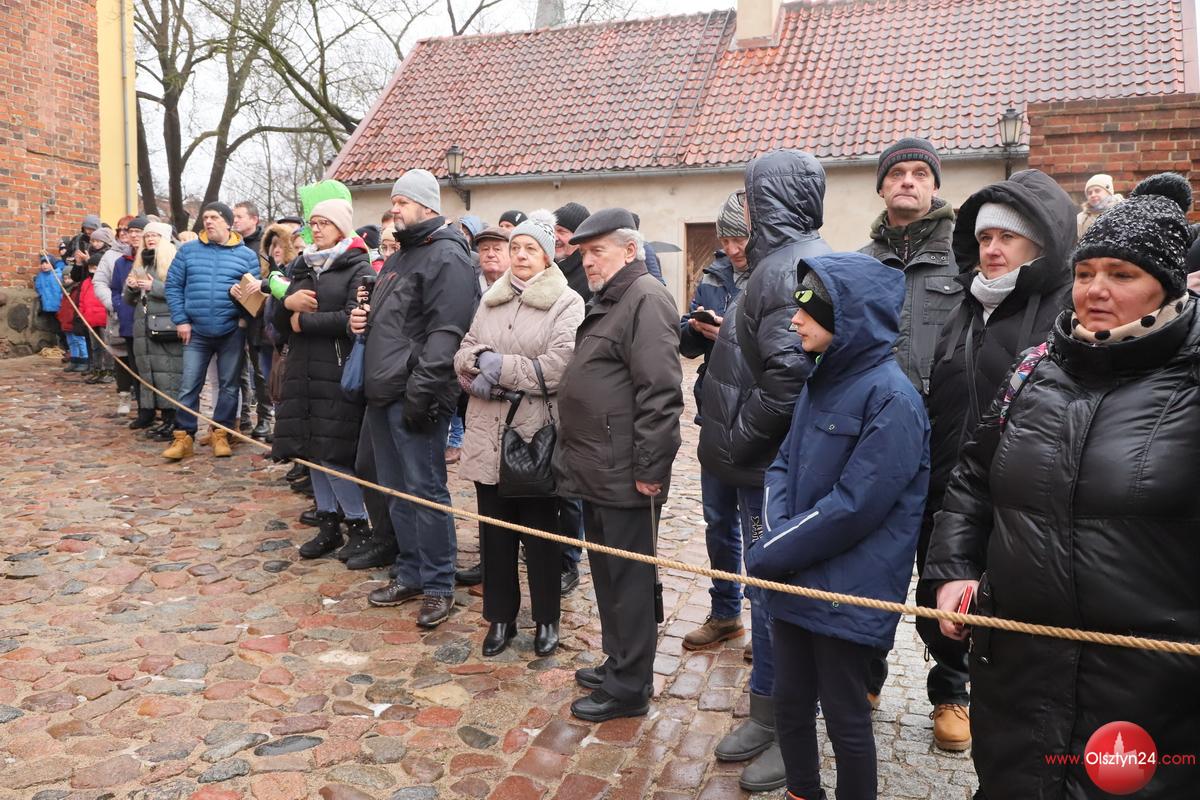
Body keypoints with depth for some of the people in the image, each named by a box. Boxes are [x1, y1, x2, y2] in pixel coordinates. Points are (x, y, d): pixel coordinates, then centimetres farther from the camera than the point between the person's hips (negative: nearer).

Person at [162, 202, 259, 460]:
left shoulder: (246, 255, 3)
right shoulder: (188, 251, 5)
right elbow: (173, 285, 5)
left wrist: (245, 317, -9)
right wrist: (180, 320, -3)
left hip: (232, 332, 0)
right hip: (196, 332, 1)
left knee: (229, 386, 7)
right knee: (188, 386, 1)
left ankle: (221, 434, 18)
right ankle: (183, 437, 9)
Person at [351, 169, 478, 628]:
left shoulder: (447, 257, -11)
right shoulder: (399, 258, 21)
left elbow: (446, 332, -20)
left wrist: (420, 390, -24)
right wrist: (363, 320, 9)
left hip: (415, 398, -10)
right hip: (383, 394, 10)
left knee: (425, 491, -2)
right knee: (396, 490, 15)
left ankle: (438, 587, 11)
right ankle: (410, 574, 28)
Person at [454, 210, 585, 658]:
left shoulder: (567, 303, -5)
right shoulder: (491, 300, 15)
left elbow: (559, 367, -17)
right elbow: (464, 354, 11)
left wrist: (500, 367, -12)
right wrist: (481, 361, -12)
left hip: (538, 436, -5)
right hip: (489, 435, 5)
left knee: (541, 530, 7)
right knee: (494, 530, 12)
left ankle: (546, 619, 23)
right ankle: (500, 617, 27)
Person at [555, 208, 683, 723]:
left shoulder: (646, 299, -15)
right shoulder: (608, 302, 18)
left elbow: (660, 392, -23)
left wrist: (649, 468, -23)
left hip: (625, 476, -10)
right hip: (597, 471, 10)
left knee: (627, 579, 1)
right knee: (607, 573, 19)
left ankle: (629, 687, 14)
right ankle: (618, 662, 34)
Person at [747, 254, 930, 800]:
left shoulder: (890, 397, -18)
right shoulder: (820, 382, 7)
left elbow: (854, 505, -22)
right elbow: (784, 464, 8)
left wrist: (769, 553, -15)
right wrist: (777, 531, -10)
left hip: (847, 593, -7)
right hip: (794, 579, 7)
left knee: (845, 719, 10)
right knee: (790, 703, 19)